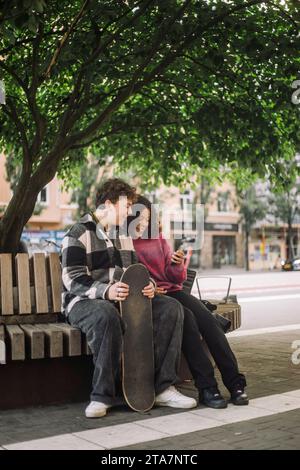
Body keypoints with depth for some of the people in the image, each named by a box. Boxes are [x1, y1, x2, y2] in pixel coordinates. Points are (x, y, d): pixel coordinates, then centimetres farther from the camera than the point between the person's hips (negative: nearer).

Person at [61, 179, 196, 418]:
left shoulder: (124, 234, 20)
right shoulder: (79, 234, -5)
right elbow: (73, 279, -16)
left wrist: (149, 286, -5)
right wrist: (105, 291, -34)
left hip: (125, 299, 7)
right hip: (84, 301, -7)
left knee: (172, 308, -14)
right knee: (106, 315, -42)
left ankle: (162, 387, -17)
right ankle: (103, 395, -31)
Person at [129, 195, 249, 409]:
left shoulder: (158, 238, 16)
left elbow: (176, 278, 15)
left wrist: (177, 265, -7)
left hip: (171, 291, 5)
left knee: (207, 318, -21)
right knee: (186, 317, -31)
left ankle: (235, 382, -24)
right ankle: (207, 387, -31)